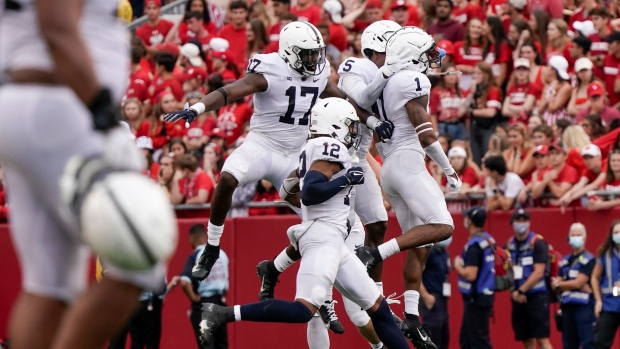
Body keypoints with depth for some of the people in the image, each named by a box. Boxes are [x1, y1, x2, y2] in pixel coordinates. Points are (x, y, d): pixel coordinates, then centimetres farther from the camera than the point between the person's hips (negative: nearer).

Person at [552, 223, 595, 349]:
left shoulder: (588, 260, -5)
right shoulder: (565, 261, 15)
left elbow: (578, 283, -11)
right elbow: (555, 284, 8)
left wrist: (559, 284, 3)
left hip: (584, 306, -7)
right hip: (567, 306, 7)